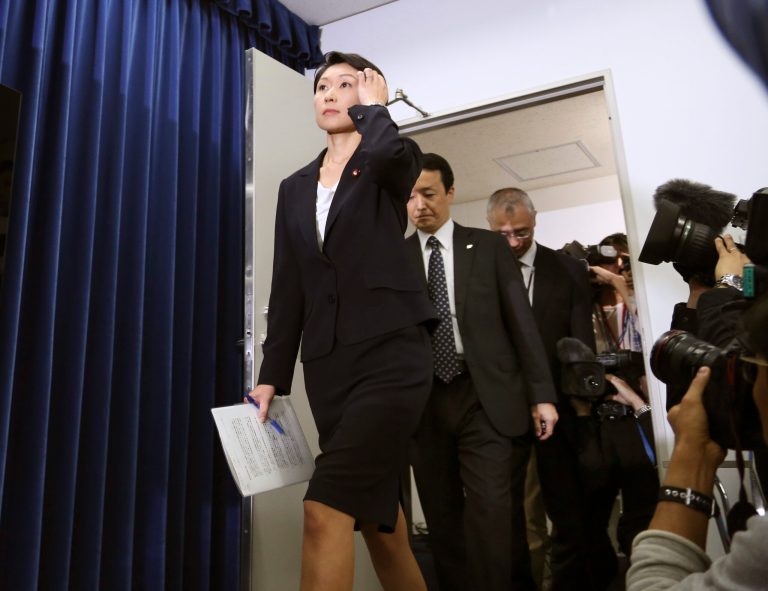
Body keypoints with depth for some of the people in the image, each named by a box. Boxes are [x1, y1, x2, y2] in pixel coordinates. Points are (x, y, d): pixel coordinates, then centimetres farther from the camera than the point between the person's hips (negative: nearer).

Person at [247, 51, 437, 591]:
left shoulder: (395, 162, 5)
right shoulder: (295, 188, 17)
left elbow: (383, 152, -23)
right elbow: (288, 288, 12)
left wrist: (372, 105, -1)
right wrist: (272, 375, 6)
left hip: (391, 353, -5)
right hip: (328, 364, 6)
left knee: (326, 509, -17)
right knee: (377, 516, 13)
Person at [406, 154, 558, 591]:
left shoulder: (489, 247, 6)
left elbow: (521, 322, 4)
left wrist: (542, 395, -1)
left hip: (488, 399, -2)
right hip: (424, 404, 2)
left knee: (495, 517, -6)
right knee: (443, 522, 9)